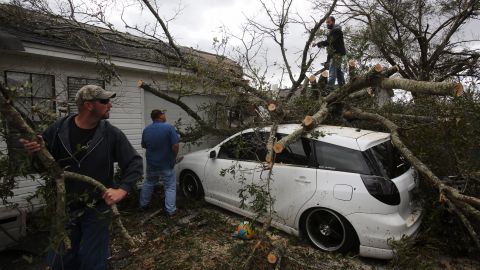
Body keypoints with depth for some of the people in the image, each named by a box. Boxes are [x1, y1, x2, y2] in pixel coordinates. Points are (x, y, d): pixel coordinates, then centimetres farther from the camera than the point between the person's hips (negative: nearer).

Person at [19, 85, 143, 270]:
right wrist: (34, 151, -19)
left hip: (98, 209, -2)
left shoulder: (112, 134, -11)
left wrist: (122, 189, -24)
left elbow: (135, 163, -10)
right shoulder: (59, 129, -7)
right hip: (64, 207, 2)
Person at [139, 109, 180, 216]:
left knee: (148, 184, 23)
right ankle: (170, 210, 8)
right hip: (166, 164, -5)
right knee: (170, 187, 6)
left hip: (151, 163, 5)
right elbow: (175, 146, -20)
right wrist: (173, 157, -4)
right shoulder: (169, 127, -17)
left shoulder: (146, 129, 1)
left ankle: (143, 204, 35)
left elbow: (143, 145, 13)